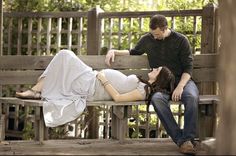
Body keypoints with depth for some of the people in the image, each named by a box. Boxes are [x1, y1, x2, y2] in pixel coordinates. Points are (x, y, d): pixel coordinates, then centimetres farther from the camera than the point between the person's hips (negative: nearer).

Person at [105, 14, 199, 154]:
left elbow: (188, 67, -1)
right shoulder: (147, 40, 11)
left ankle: (189, 139, -38)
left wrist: (180, 86, -17)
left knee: (192, 97, -38)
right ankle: (180, 139, -41)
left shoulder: (181, 40, 2)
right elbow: (134, 52, 32)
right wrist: (114, 51, 17)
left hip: (182, 79, -1)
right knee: (157, 98, -37)